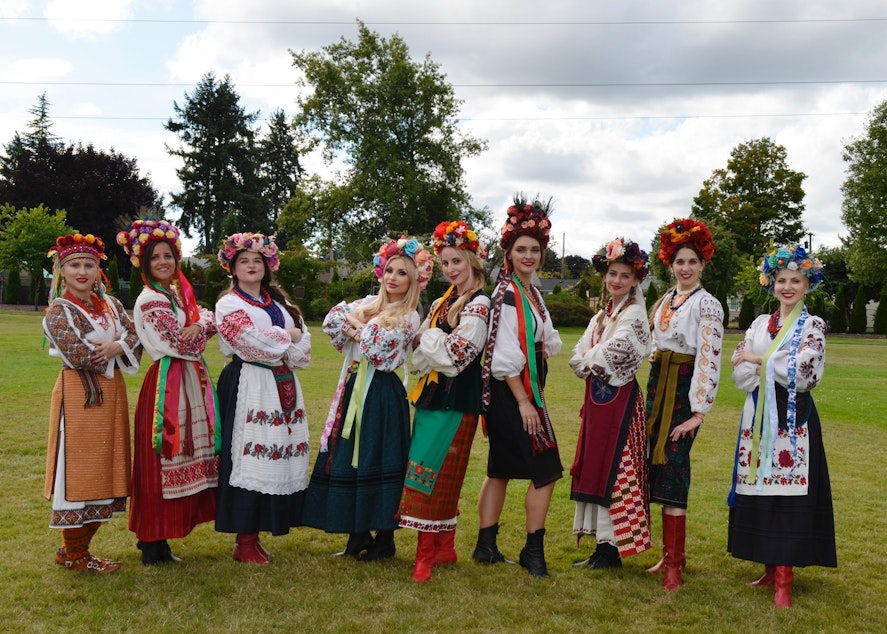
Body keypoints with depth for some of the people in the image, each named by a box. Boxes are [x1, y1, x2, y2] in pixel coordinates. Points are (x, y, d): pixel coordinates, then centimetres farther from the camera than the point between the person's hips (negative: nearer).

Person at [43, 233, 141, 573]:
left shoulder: (110, 303, 12)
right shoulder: (58, 311, -7)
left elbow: (135, 337, 3)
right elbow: (78, 356, -18)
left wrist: (115, 347, -17)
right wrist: (118, 347, -5)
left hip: (111, 394, 7)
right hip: (80, 395, -6)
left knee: (104, 469, 10)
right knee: (79, 469, -1)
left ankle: (79, 546, 25)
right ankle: (73, 554, 13)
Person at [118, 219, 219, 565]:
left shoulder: (179, 294, 16)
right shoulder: (150, 300, -11)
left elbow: (206, 316, 8)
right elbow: (183, 342, -16)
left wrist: (200, 324, -13)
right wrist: (201, 331, 2)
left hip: (190, 380, 9)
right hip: (167, 382, -9)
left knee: (182, 455, 11)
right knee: (163, 458, -4)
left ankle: (158, 539, 20)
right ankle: (153, 542, 6)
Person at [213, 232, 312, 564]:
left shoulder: (279, 303, 19)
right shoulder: (228, 304, 0)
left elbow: (304, 344, 10)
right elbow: (253, 342, -16)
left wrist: (278, 353, -8)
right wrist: (287, 336, -3)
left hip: (282, 387, 6)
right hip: (248, 388, -6)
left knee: (278, 457, 4)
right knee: (250, 458, -8)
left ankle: (254, 534, 14)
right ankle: (244, 541, 1)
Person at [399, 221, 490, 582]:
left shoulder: (478, 304, -8)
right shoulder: (442, 302, 16)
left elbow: (458, 352, -18)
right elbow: (421, 351, 19)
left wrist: (425, 338, -6)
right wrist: (422, 343, -3)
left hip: (456, 400, -7)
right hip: (432, 395, 8)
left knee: (431, 471, -8)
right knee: (441, 475, 10)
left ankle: (427, 552, 2)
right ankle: (444, 548, 21)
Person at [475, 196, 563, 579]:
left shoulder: (531, 293, 13)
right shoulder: (506, 295, -15)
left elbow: (547, 343, 16)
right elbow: (505, 356, -19)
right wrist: (523, 402, -19)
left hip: (527, 389, 9)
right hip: (511, 392, -9)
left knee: (501, 469, 13)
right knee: (546, 470, -5)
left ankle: (486, 546, 22)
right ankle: (533, 550, 7)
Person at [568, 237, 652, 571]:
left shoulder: (634, 316, -8)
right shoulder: (600, 317, 16)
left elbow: (608, 357, -18)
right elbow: (578, 358, 8)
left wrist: (591, 360, -1)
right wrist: (592, 364, -9)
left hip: (620, 399, -8)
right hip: (597, 398, 8)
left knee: (615, 470, -4)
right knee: (595, 469, 10)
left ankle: (612, 548, 6)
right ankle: (602, 544, 18)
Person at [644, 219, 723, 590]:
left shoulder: (707, 305, -10)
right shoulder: (664, 301, 13)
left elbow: (710, 359, -15)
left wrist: (700, 410, -19)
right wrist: (653, 390, 16)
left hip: (684, 390, -7)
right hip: (657, 386, 7)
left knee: (672, 469, -9)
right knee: (658, 466, 8)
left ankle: (673, 563, -2)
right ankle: (672, 554, 21)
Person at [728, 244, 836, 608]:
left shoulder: (812, 326, 0)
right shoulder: (760, 324, 11)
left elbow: (804, 375, -12)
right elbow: (740, 374, 2)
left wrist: (761, 361, -7)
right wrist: (781, 372, -11)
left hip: (793, 418, -4)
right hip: (759, 417, 4)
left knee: (787, 491, -7)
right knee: (760, 489, 6)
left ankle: (784, 579, -2)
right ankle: (770, 568, 18)